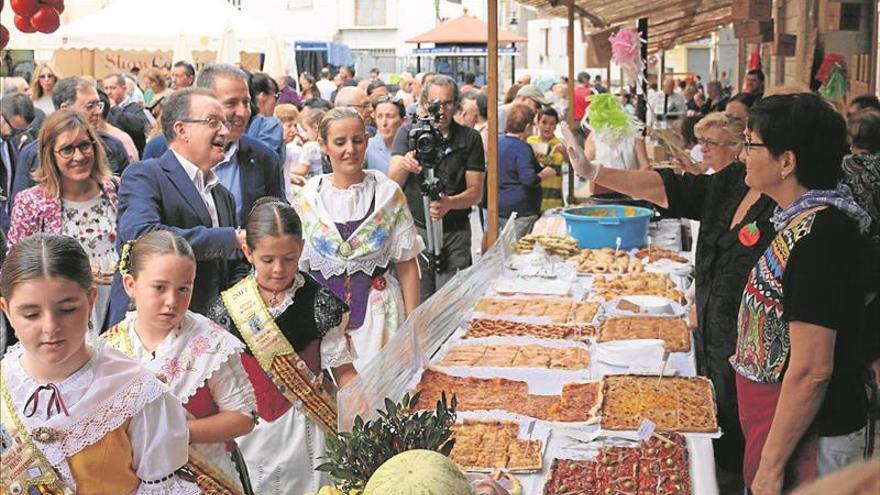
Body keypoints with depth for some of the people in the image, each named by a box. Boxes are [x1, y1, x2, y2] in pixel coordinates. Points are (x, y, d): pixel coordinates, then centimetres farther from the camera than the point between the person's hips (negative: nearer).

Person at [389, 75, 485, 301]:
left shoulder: (470, 138, 2)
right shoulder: (408, 132, 0)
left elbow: (476, 192, -1)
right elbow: (392, 183, -10)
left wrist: (450, 203, -22)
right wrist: (404, 165, -34)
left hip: (455, 234, 1)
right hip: (415, 230, 0)